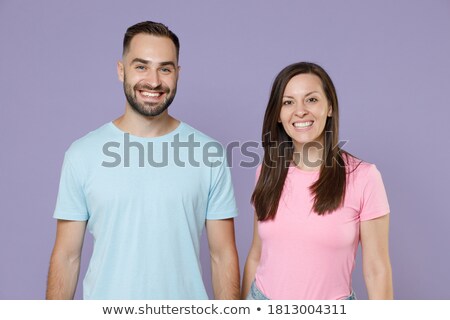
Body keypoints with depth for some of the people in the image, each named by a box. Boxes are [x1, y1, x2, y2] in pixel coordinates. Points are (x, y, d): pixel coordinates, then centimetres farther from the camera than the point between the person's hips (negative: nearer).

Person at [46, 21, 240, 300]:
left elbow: (223, 255, -4)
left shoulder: (210, 153, -7)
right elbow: (67, 256, -3)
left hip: (186, 294, 0)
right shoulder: (82, 154, -7)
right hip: (105, 296, 0)